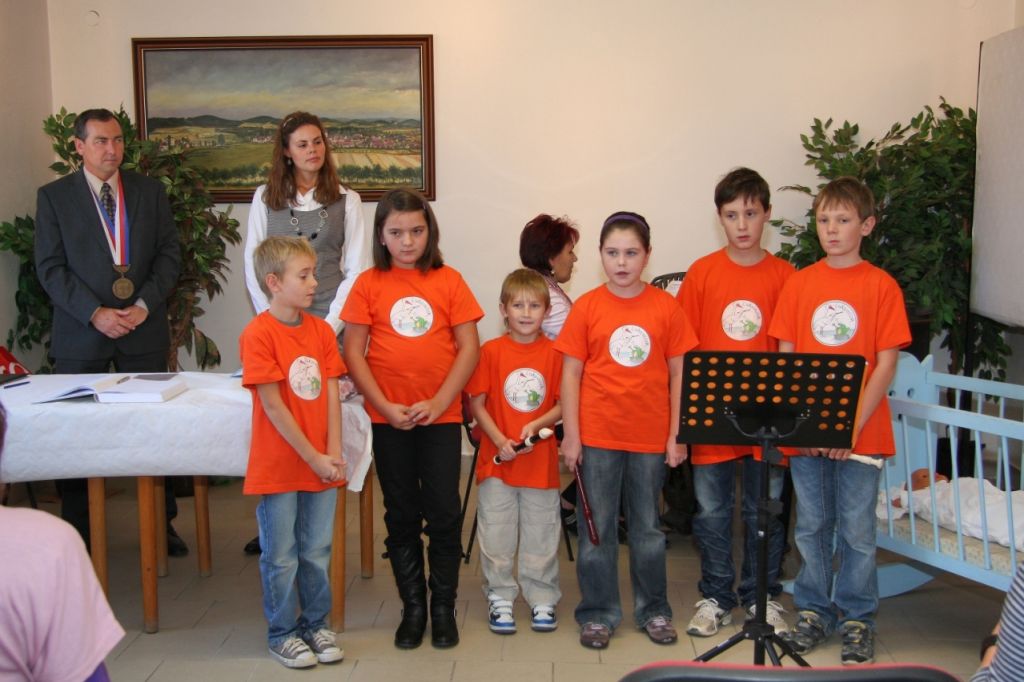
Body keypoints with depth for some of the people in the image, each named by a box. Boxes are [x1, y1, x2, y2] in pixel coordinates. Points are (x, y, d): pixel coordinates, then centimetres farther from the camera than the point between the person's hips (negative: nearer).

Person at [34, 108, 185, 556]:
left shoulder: (150, 191, 8)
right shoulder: (54, 196, 3)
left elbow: (169, 253, 6)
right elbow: (50, 267, -2)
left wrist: (145, 305, -8)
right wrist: (95, 313, -13)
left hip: (144, 329, 2)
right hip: (81, 334, -1)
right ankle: (76, 534, 15)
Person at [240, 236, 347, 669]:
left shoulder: (322, 330, 4)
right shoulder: (258, 334, -14)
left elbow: (331, 396, 3)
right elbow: (273, 406, -15)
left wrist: (334, 453, -7)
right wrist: (313, 457, -14)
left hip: (322, 466, 5)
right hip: (278, 466, -5)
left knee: (317, 553, 14)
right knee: (281, 557, 8)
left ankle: (315, 624, 30)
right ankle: (282, 633, 24)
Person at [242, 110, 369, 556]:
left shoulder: (346, 201, 6)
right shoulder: (265, 198, 9)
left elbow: (356, 269, 2)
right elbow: (253, 265, 7)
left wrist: (331, 324, -8)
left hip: (328, 323, -1)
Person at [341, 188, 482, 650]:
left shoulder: (448, 281, -1)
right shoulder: (368, 284, 0)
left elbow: (469, 347, -3)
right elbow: (353, 352, -2)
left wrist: (438, 402, -12)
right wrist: (386, 407, -11)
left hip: (441, 416, -1)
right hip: (389, 419, 1)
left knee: (443, 514, 4)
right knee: (402, 516, 11)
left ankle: (443, 608, 19)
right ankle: (412, 607, 24)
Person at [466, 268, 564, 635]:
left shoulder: (554, 353, 0)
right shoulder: (491, 351, -2)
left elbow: (563, 405, 2)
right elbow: (477, 404, -2)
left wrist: (536, 425, -15)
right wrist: (500, 440, -13)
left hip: (541, 459, 1)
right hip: (496, 459, 0)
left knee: (541, 535, 10)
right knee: (496, 535, 7)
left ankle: (542, 599, 24)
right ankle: (500, 598, 21)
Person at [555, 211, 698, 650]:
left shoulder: (666, 308, -1)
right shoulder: (586, 307, -2)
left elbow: (679, 374, 2)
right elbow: (571, 374, -1)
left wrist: (677, 434, -1)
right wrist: (571, 435, -5)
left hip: (650, 437, 1)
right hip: (597, 436, 0)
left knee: (648, 528, 14)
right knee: (597, 528, 8)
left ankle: (653, 610, 28)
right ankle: (598, 614, 21)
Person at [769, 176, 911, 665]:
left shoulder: (881, 286, -3)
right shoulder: (799, 283, 4)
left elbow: (886, 363, -6)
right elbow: (784, 356, 3)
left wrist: (855, 424, -13)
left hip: (860, 432, -2)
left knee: (857, 529, 7)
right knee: (811, 526, 12)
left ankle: (857, 619, 22)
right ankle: (813, 611, 27)